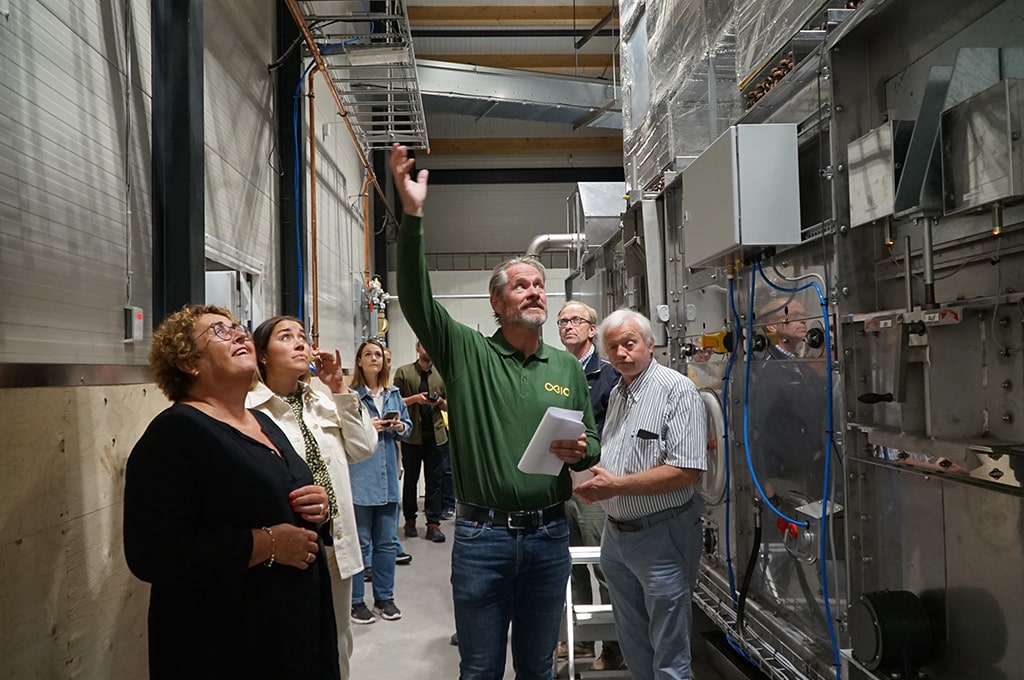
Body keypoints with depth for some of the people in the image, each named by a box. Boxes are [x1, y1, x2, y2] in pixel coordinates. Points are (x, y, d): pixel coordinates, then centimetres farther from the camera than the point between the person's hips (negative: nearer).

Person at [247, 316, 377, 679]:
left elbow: (362, 449, 2)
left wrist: (340, 388, -3)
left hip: (334, 542, 7)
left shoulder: (324, 400, 9)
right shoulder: (249, 409, -15)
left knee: (337, 645, 22)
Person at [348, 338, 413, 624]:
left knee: (386, 542, 14)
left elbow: (408, 426, 17)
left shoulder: (393, 394, 11)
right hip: (360, 479, -6)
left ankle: (384, 597, 28)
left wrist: (400, 427, -4)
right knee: (360, 543, 3)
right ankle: (356, 601, 17)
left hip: (388, 478, 6)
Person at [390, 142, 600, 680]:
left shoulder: (568, 368, 7)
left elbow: (592, 445, 14)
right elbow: (416, 297, -18)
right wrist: (412, 216, -28)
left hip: (549, 535, 3)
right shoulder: (466, 352, -3)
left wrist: (580, 451, -11)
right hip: (482, 535, -2)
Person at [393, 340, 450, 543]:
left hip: (436, 435, 2)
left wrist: (440, 402, -7)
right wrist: (414, 399, -15)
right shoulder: (403, 372, 1)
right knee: (411, 479, 10)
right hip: (412, 435, -2)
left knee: (435, 480, 2)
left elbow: (449, 405, 14)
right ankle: (410, 520, 22)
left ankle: (433, 524, 6)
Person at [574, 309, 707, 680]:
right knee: (632, 645, 21)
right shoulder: (617, 393, 11)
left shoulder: (677, 390, -15)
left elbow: (687, 471, -23)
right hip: (615, 534, 8)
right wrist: (593, 476, -1)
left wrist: (616, 486, -23)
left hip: (661, 536, -8)